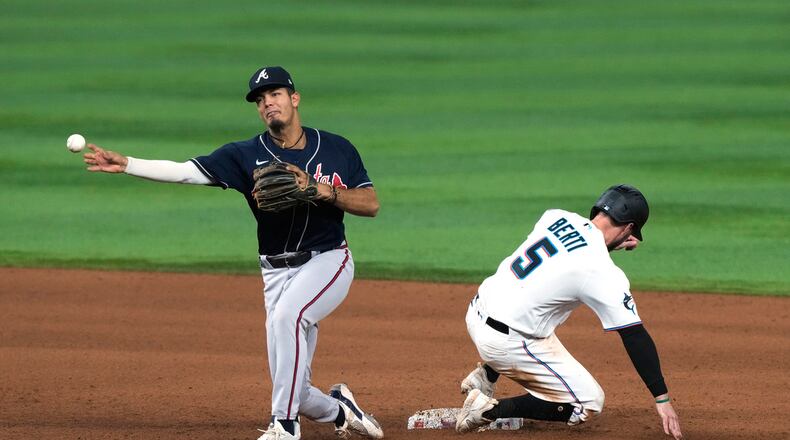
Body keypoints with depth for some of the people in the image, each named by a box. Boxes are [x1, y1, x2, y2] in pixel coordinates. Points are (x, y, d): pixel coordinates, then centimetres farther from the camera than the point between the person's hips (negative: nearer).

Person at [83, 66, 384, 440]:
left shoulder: (337, 149, 0)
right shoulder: (246, 155, -1)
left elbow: (371, 204, -3)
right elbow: (184, 171, -10)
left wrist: (323, 190, -19)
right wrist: (124, 165, -21)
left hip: (328, 261, -3)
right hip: (277, 271, 3)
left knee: (286, 315, -35)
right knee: (291, 389, -1)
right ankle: (339, 409, 35)